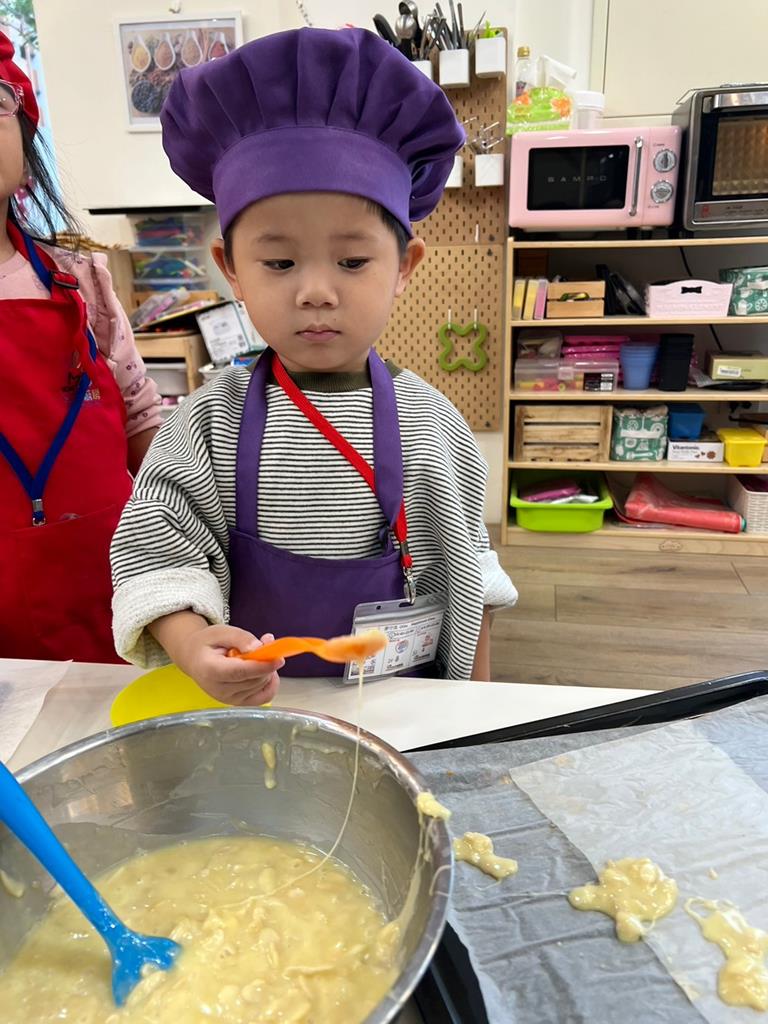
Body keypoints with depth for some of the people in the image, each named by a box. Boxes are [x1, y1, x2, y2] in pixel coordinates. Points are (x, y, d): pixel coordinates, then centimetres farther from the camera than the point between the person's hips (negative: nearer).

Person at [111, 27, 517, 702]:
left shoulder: (429, 421, -10)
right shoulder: (213, 421, -12)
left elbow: (464, 569, -1)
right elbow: (157, 545, -13)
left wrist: (477, 701, 4)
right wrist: (193, 644, -32)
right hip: (251, 700, 0)